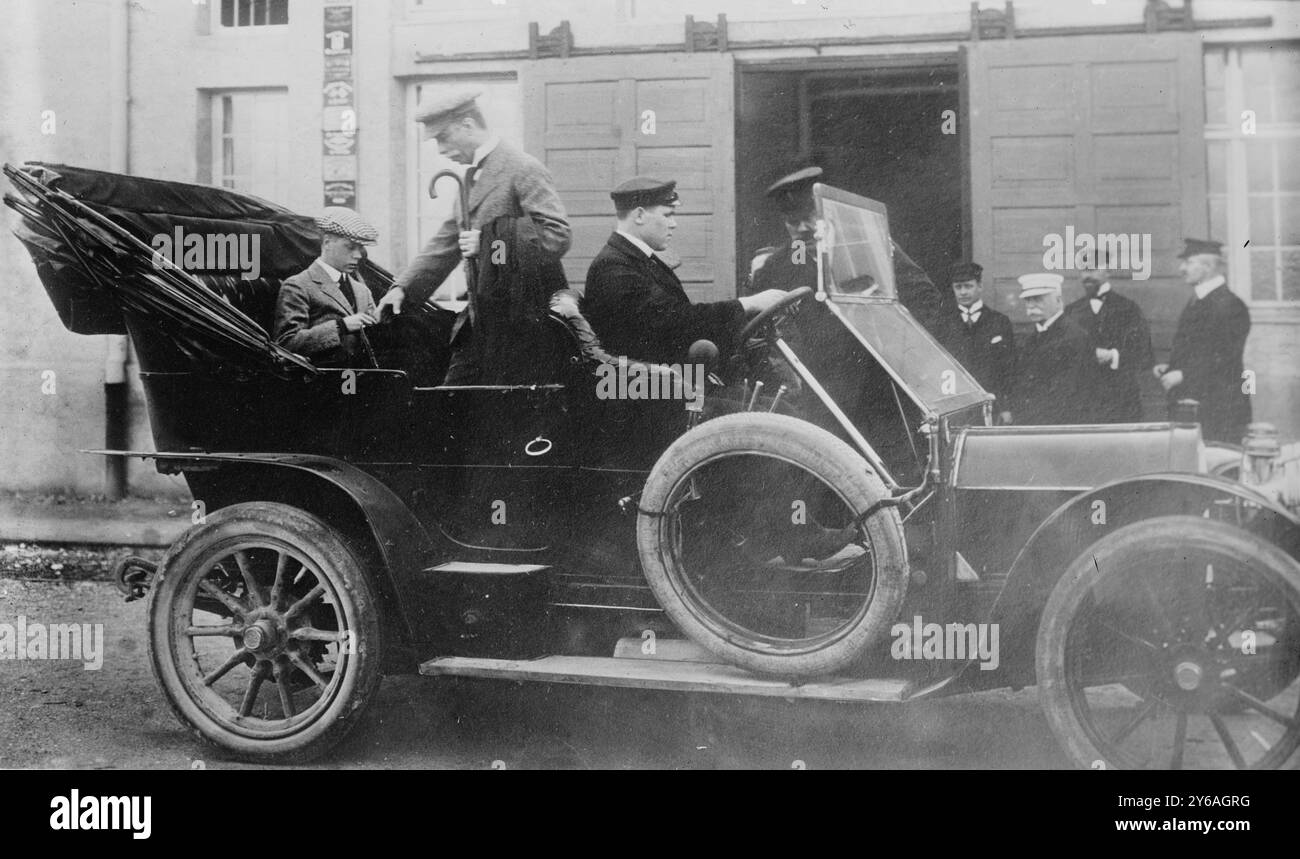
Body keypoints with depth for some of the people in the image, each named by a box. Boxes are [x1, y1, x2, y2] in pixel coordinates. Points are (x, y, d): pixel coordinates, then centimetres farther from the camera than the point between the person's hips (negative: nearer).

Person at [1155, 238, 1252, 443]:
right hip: (1189, 404, 9)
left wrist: (1183, 374, -17)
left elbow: (1226, 359, -17)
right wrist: (1170, 367, 7)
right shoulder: (1195, 302, 17)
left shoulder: (1229, 305, -12)